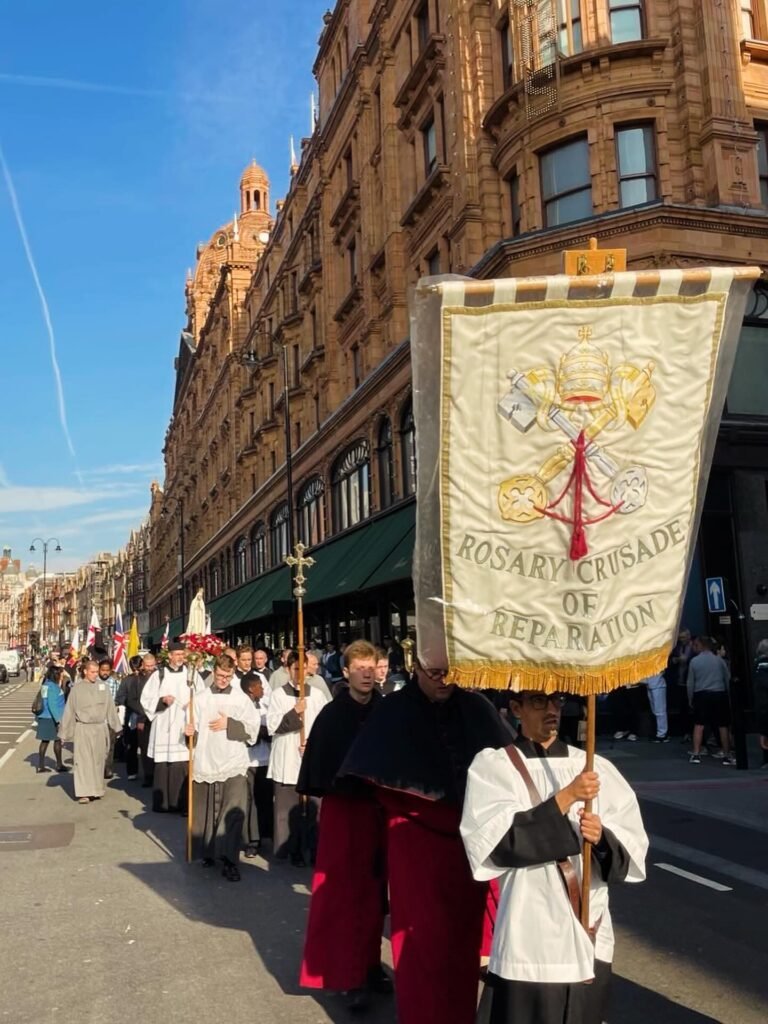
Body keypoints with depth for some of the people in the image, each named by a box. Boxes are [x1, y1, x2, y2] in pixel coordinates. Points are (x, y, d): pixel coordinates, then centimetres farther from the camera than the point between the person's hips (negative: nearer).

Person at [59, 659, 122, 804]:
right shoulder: (77, 688, -1)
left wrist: (115, 727, 5)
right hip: (82, 728, -2)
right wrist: (64, 732, 5)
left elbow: (110, 707, 6)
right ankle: (83, 793, -3)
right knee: (83, 760, -5)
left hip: (100, 728, 2)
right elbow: (69, 710, 4)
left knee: (98, 760, 8)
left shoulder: (103, 686, 3)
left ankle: (96, 790, 20)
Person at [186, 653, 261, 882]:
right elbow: (194, 727, 9)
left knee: (233, 811, -10)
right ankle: (207, 852, 29)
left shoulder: (241, 698, 3)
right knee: (205, 810, 9)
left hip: (233, 764, -1)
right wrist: (189, 731, -12)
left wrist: (229, 724, -9)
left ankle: (229, 860, -6)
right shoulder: (201, 698, 6)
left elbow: (253, 728, 2)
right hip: (205, 763, 2)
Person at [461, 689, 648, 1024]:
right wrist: (566, 797, -19)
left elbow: (632, 847, 4)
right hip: (529, 939, -3)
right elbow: (502, 842, -14)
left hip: (590, 936, 3)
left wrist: (602, 838, -17)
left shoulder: (594, 767, 5)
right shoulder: (493, 766, -3)